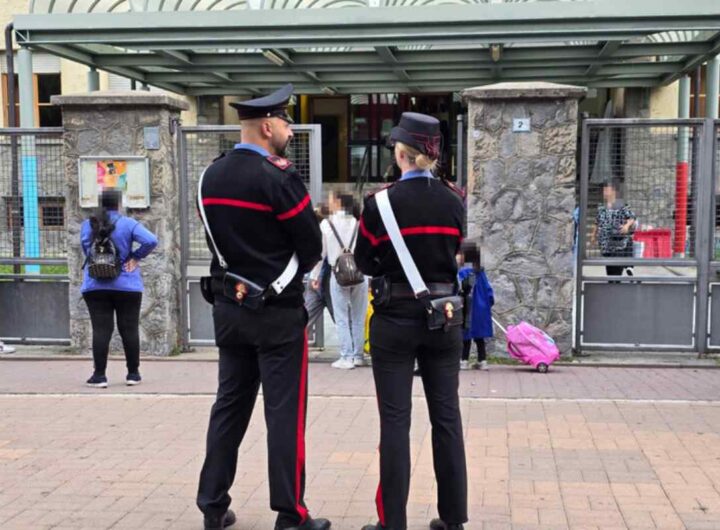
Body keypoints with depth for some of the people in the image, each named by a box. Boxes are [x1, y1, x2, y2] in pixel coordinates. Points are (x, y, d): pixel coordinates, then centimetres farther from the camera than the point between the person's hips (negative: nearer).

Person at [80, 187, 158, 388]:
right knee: (129, 329, 6)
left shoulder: (87, 225, 4)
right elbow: (151, 241, -16)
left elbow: (86, 250, 7)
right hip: (126, 286, -2)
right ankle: (133, 374, 13)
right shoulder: (128, 224, -5)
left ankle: (99, 375, 1)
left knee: (101, 330, 2)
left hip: (95, 286, 2)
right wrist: (135, 257, -4)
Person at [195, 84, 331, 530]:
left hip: (229, 306, 7)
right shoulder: (279, 178, -15)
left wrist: (240, 277, 10)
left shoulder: (210, 176, 6)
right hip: (277, 311, -7)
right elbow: (312, 247, -10)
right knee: (285, 412, 0)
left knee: (230, 405, 14)